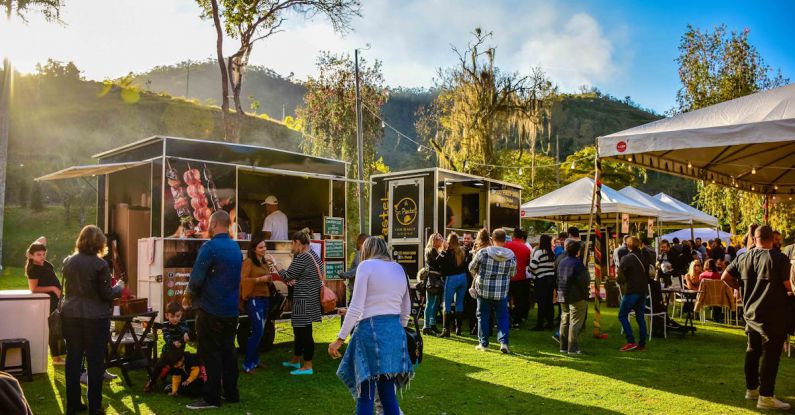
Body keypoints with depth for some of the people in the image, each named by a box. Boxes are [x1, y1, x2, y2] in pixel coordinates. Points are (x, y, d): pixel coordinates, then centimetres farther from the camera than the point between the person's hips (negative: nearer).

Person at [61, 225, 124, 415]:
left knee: (73, 359, 12)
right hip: (95, 318, -5)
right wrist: (118, 287, 7)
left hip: (70, 315, 5)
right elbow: (106, 295, -11)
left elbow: (67, 289, 17)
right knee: (95, 362, 3)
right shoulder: (100, 264, -13)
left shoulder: (68, 262, 4)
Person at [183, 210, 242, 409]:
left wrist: (188, 296, 3)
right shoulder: (236, 248, 8)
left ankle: (211, 398, 6)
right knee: (228, 351, 13)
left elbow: (196, 277, -17)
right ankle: (231, 393, 20)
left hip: (211, 310, -7)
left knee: (210, 354, 0)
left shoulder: (209, 247, -15)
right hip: (231, 310, 7)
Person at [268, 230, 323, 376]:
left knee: (304, 331, -4)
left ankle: (307, 366, 2)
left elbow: (287, 276, -14)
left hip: (304, 300, -10)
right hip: (312, 297, 10)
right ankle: (295, 360, 32)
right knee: (299, 329, 20)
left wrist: (274, 263, -6)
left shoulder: (302, 257, -17)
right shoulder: (313, 254, 12)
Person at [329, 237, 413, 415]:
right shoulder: (399, 268, 15)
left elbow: (356, 308, -9)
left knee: (366, 395, 0)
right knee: (388, 393, 13)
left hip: (371, 329, -6)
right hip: (395, 331, 6)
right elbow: (406, 309, 21)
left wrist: (340, 339, -6)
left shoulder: (367, 265, -3)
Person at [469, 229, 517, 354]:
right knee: (502, 317, 11)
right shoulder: (511, 256, -6)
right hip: (501, 292, 1)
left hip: (483, 290, -1)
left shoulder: (483, 253, -12)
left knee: (483, 316, 12)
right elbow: (512, 273, 7)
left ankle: (483, 343, 17)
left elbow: (472, 268, -1)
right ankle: (503, 342, -3)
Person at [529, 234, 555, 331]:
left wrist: (528, 268, 3)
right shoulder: (552, 253, 9)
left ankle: (539, 324, -1)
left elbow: (533, 266, -16)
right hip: (551, 278, 7)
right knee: (549, 302, 11)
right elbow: (554, 266, 12)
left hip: (541, 279, -7)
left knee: (541, 302, -4)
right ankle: (550, 323, 17)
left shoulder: (538, 252, -13)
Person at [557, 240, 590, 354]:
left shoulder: (562, 262, 8)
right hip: (577, 297, -8)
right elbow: (584, 281, -17)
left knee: (565, 321, 14)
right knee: (575, 322, -3)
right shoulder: (577, 263, -16)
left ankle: (564, 347, 20)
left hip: (563, 296, 8)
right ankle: (573, 348, -3)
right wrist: (585, 292, -3)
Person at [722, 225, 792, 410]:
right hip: (774, 315, -6)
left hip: (751, 312, 6)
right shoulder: (779, 258, -13)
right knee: (770, 354, -1)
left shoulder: (743, 258, 4)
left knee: (753, 350, 17)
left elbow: (726, 277, 8)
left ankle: (751, 389, 27)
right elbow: (789, 286, -16)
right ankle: (766, 397, 1)